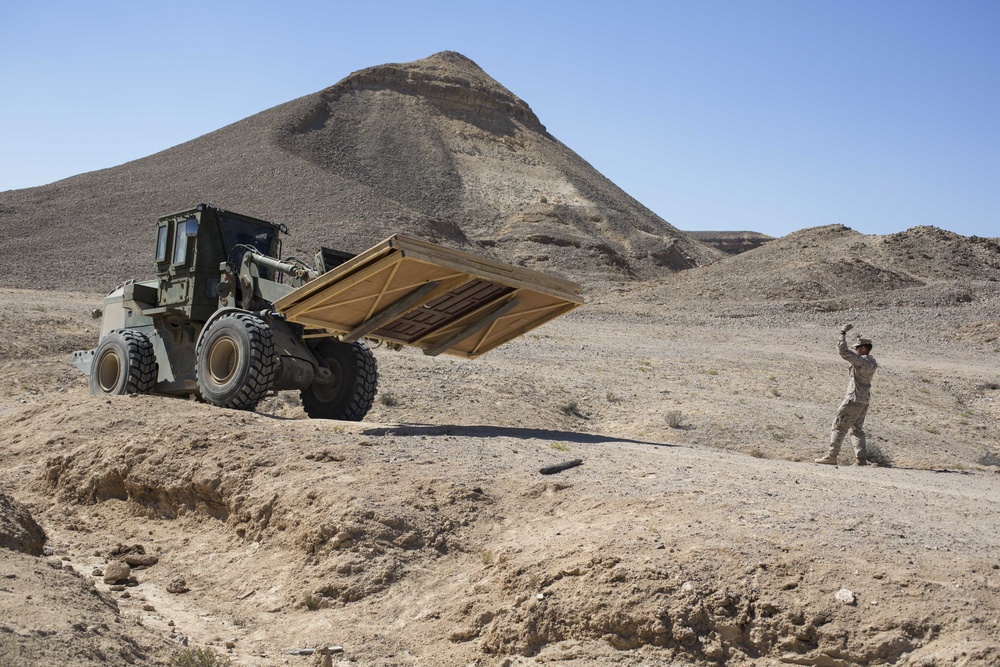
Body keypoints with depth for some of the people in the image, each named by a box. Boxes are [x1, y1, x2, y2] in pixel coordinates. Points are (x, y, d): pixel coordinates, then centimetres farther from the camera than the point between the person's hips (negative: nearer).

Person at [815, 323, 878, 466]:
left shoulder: (862, 361, -19)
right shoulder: (871, 362, 9)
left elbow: (844, 352, -24)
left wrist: (843, 333, -16)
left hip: (854, 399, -9)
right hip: (864, 401, 9)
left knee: (839, 426, -3)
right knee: (857, 429, 15)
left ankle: (831, 455, -3)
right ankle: (861, 458, 11)